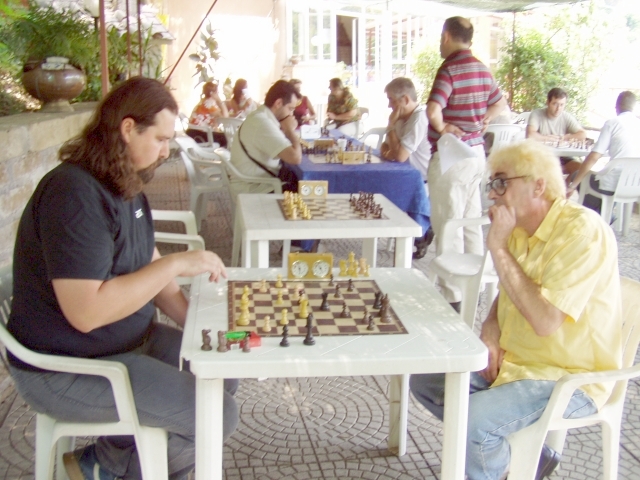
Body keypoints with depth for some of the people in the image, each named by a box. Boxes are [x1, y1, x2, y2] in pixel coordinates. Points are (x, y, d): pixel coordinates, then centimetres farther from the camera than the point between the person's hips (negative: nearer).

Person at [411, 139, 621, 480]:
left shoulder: (582, 231, -22)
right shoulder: (520, 227, 4)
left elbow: (545, 321, -31)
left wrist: (499, 248, -26)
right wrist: (491, 327, -2)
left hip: (569, 377, -9)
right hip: (513, 359, 9)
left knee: (471, 420, -28)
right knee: (424, 379, 4)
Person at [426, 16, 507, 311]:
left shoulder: (450, 69, -16)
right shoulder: (482, 69, 9)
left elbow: (433, 110, -30)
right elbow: (500, 104, 23)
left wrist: (442, 127, -12)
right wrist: (479, 123, 12)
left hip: (450, 156, -8)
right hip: (476, 153, 8)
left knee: (447, 226, -1)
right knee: (471, 221, 17)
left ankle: (451, 295, 3)